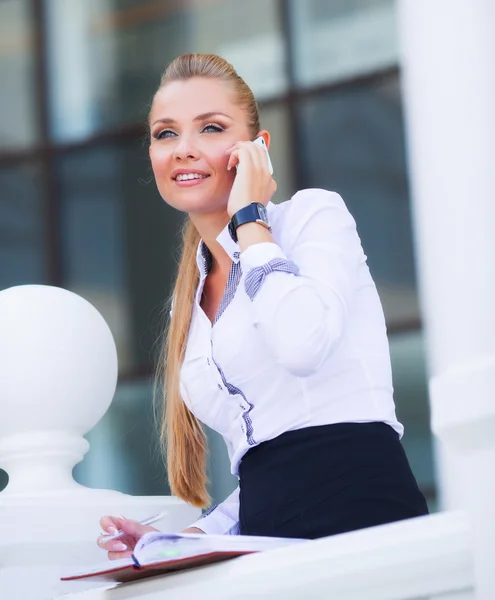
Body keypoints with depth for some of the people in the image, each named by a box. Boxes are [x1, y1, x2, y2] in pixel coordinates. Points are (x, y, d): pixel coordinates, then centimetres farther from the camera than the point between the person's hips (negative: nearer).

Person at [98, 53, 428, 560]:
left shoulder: (315, 213, 3)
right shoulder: (190, 301, 20)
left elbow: (302, 343, -19)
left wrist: (249, 216, -6)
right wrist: (180, 541, 9)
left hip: (361, 517, -5)